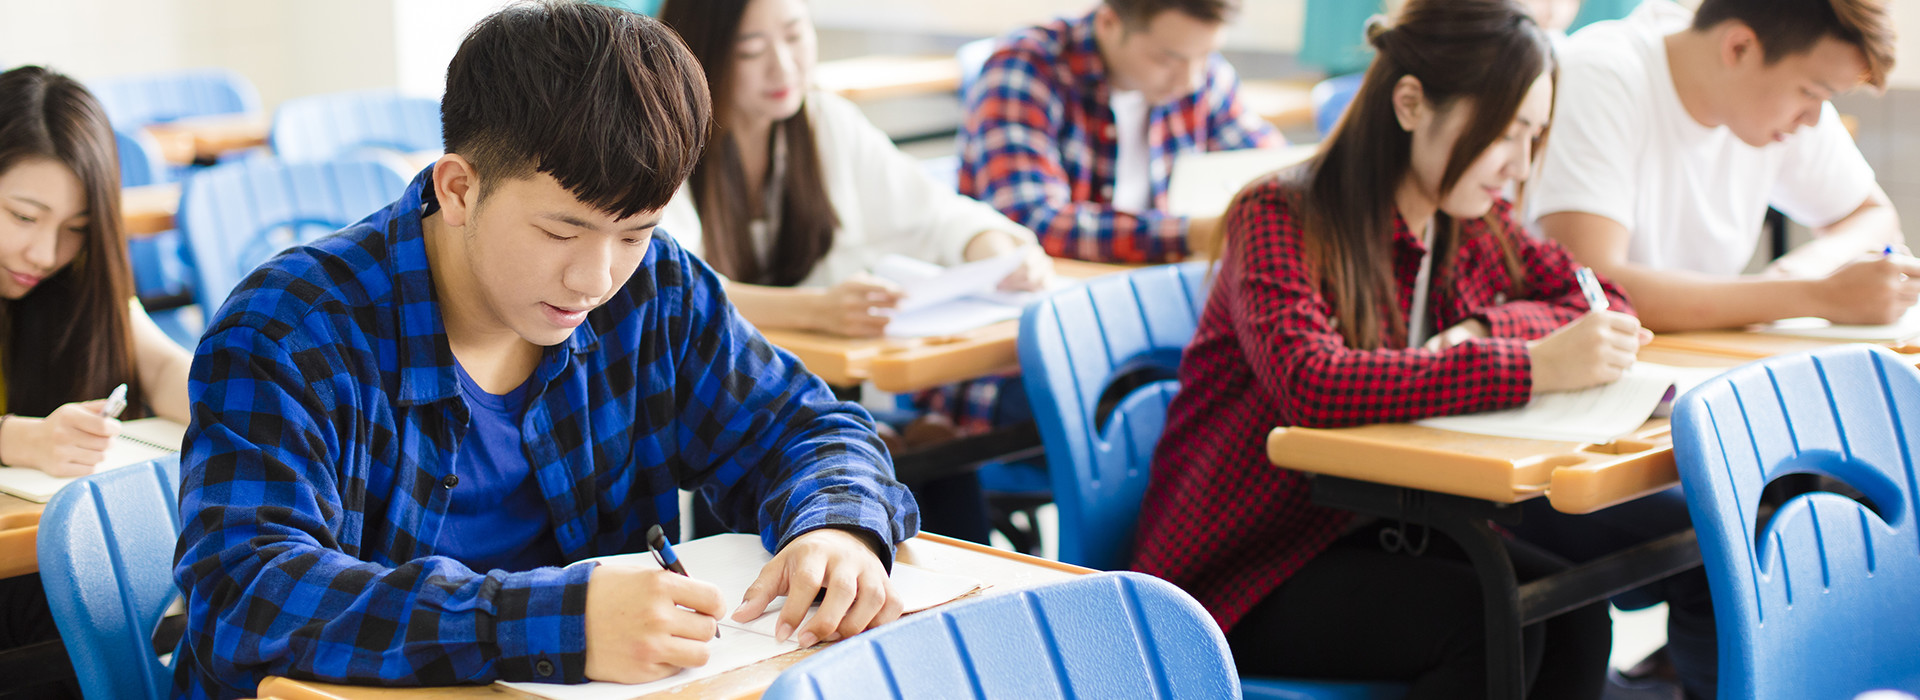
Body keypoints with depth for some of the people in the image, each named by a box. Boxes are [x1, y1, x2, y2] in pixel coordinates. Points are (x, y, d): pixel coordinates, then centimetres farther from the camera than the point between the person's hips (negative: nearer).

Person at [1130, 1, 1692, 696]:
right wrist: (1532, 367, -38)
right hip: (1243, 563, -7)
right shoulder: (1279, 217, -17)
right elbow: (1310, 384, -33)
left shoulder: (1471, 224, 6)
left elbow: (1601, 304, 9)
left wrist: (1483, 330, -12)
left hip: (1369, 528, 7)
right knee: (1490, 629, -27)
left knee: (1573, 612, -18)